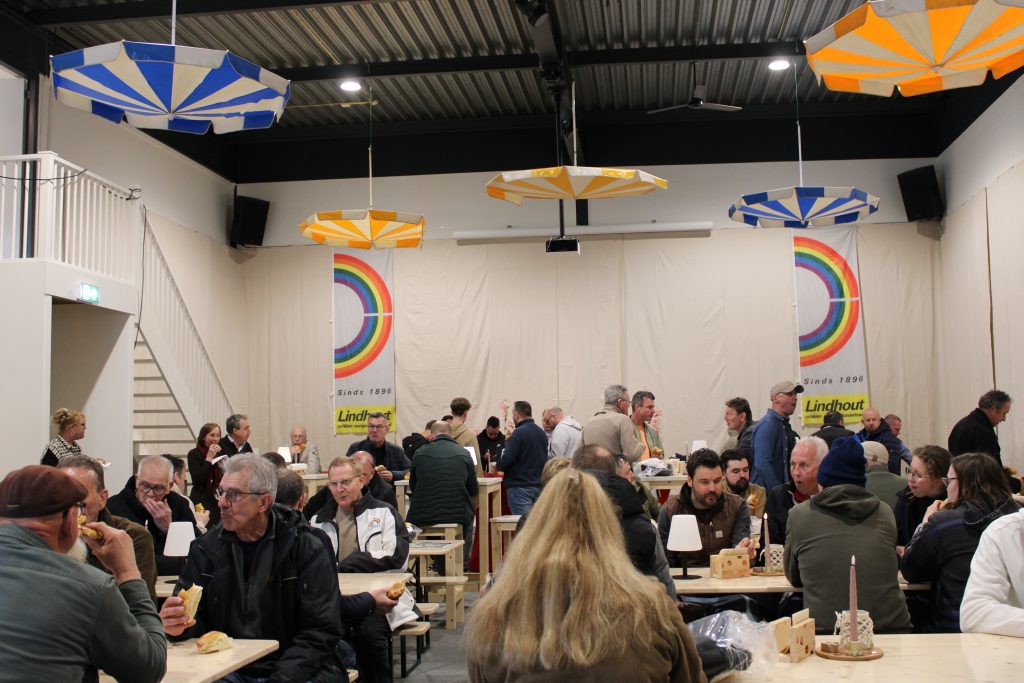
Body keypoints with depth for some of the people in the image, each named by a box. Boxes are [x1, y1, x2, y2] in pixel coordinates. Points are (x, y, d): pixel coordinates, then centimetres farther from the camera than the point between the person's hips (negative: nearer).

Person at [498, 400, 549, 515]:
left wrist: (498, 466, 0)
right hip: (539, 485, 8)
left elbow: (507, 459, -20)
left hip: (520, 486, -8)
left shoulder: (519, 432, -14)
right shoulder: (541, 433, 9)